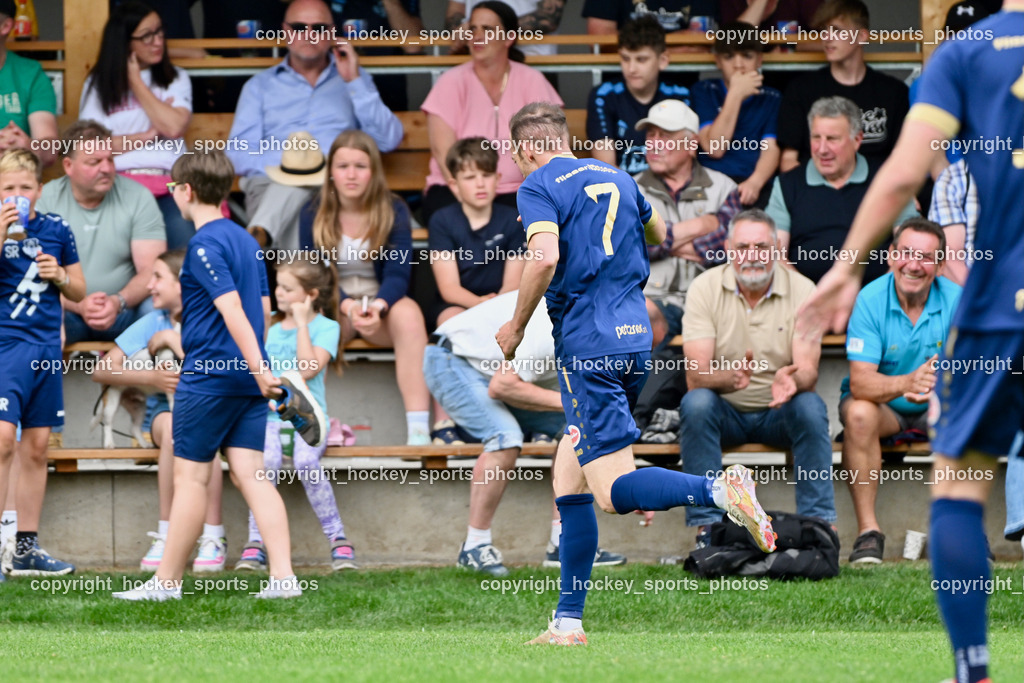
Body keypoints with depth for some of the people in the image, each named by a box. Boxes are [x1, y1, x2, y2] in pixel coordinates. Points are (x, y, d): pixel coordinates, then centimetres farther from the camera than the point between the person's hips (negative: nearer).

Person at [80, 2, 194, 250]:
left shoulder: (176, 79, 18)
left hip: (167, 181, 1)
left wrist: (136, 82, 6)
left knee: (186, 246, -31)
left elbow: (174, 127, -1)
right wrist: (147, 136, 2)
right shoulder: (98, 84, 15)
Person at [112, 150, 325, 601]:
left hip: (208, 378, -8)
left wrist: (258, 369, -29)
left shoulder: (204, 245, -14)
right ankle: (282, 576, -8)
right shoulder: (246, 240, 13)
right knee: (249, 474, 3)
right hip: (247, 380, 8)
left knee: (191, 476, 0)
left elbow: (232, 309, -23)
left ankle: (167, 581, 7)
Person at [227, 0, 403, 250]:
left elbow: (389, 140, 10)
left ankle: (257, 237, -59)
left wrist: (354, 82, 6)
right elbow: (237, 155, 8)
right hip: (271, 186, 0)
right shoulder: (260, 86, 23)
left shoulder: (353, 79, 26)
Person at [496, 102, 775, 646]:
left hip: (586, 346, -8)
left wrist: (516, 326, -7)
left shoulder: (538, 188, -4)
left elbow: (546, 256, -21)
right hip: (635, 337, 8)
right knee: (569, 483, 13)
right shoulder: (616, 177, 18)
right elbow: (659, 236, 35)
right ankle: (568, 621, 11)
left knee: (613, 490, -12)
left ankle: (720, 490, -32)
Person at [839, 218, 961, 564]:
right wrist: (907, 383, -46)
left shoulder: (957, 300, -12)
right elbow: (860, 382, -26)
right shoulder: (869, 301, -17)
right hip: (882, 406, -2)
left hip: (939, 407, 2)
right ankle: (868, 531, -28)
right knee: (859, 413, -34)